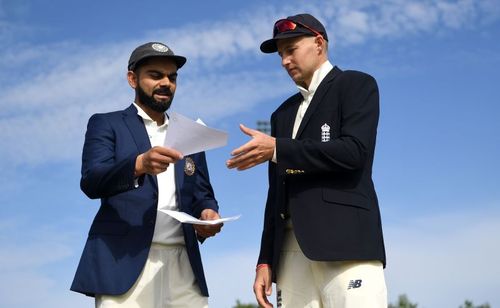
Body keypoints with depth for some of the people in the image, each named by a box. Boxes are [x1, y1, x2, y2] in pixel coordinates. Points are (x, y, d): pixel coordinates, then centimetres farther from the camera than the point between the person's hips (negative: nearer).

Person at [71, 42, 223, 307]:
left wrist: (208, 213, -5)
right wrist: (139, 163, -26)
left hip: (183, 265, 4)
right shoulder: (106, 124, 8)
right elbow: (91, 182, -7)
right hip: (124, 263, -4)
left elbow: (203, 194, 19)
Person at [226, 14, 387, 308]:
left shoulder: (356, 85, 7)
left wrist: (278, 149, -10)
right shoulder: (284, 113, 26)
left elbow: (354, 151, -10)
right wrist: (266, 260, 15)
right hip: (292, 249, 6)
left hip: (345, 240, -6)